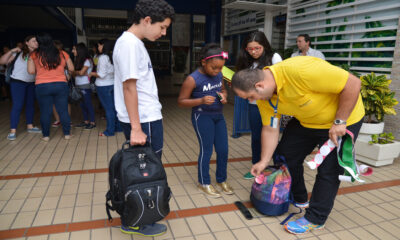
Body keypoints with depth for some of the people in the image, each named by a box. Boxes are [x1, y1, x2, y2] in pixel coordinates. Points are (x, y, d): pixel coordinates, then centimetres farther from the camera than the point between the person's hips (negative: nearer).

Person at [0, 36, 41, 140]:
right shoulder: (19, 53, -6)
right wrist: (11, 51, -18)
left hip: (31, 83, 5)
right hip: (18, 82, -5)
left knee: (30, 104, 11)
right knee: (17, 105, -7)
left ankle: (30, 126, 23)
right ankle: (13, 131, -3)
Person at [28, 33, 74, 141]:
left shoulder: (34, 55, -2)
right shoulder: (63, 54, 1)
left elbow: (31, 71, -3)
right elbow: (71, 69, 8)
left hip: (42, 86, -1)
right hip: (61, 85, 1)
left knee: (45, 112, 9)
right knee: (63, 110, 8)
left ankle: (46, 135, 16)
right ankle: (67, 133, 14)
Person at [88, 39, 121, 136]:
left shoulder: (103, 57, -15)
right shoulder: (113, 57, 7)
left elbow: (101, 74, -18)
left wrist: (92, 74, -1)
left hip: (103, 86, -7)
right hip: (113, 84, 7)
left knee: (108, 108, -2)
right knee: (114, 107, 13)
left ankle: (110, 131, 6)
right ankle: (118, 126, 22)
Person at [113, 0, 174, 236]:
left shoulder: (135, 42, 13)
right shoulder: (129, 43, -16)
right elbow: (129, 87, -21)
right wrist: (136, 128, -22)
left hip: (149, 117, 10)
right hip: (144, 121, -9)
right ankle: (137, 222, 20)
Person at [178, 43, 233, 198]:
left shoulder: (219, 75, 2)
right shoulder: (193, 79, -16)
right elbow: (181, 101, -12)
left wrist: (224, 96, -4)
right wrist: (201, 100, -26)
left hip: (218, 116, 6)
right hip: (202, 116, -6)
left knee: (223, 150, 9)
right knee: (206, 150, 2)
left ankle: (222, 180, 30)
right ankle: (204, 183, 23)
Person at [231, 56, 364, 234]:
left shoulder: (299, 71, -39)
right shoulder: (264, 95, -14)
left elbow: (353, 83, -32)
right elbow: (270, 129, -5)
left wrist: (339, 122, -26)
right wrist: (264, 162, -3)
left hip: (344, 118, -7)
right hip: (306, 121, 7)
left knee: (328, 170, -3)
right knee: (286, 154, 9)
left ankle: (315, 219, 14)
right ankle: (299, 199, 31)